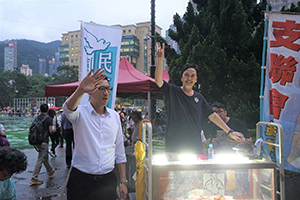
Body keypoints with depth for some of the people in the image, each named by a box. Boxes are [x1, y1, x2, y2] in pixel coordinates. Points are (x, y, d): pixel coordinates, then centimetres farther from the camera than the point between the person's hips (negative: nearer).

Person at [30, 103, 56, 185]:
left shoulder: (36, 117, 7)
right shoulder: (49, 119, -10)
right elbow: (50, 131, -11)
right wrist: (52, 131, 11)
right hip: (44, 141, -7)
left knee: (45, 157, 20)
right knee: (40, 160, -3)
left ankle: (50, 172, 37)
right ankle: (34, 178, -3)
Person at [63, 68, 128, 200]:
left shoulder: (115, 116, 6)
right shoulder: (80, 112, -5)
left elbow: (120, 153, 9)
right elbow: (68, 109, -31)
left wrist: (123, 182, 6)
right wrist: (80, 90, -50)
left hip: (108, 180, 3)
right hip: (81, 180, -3)